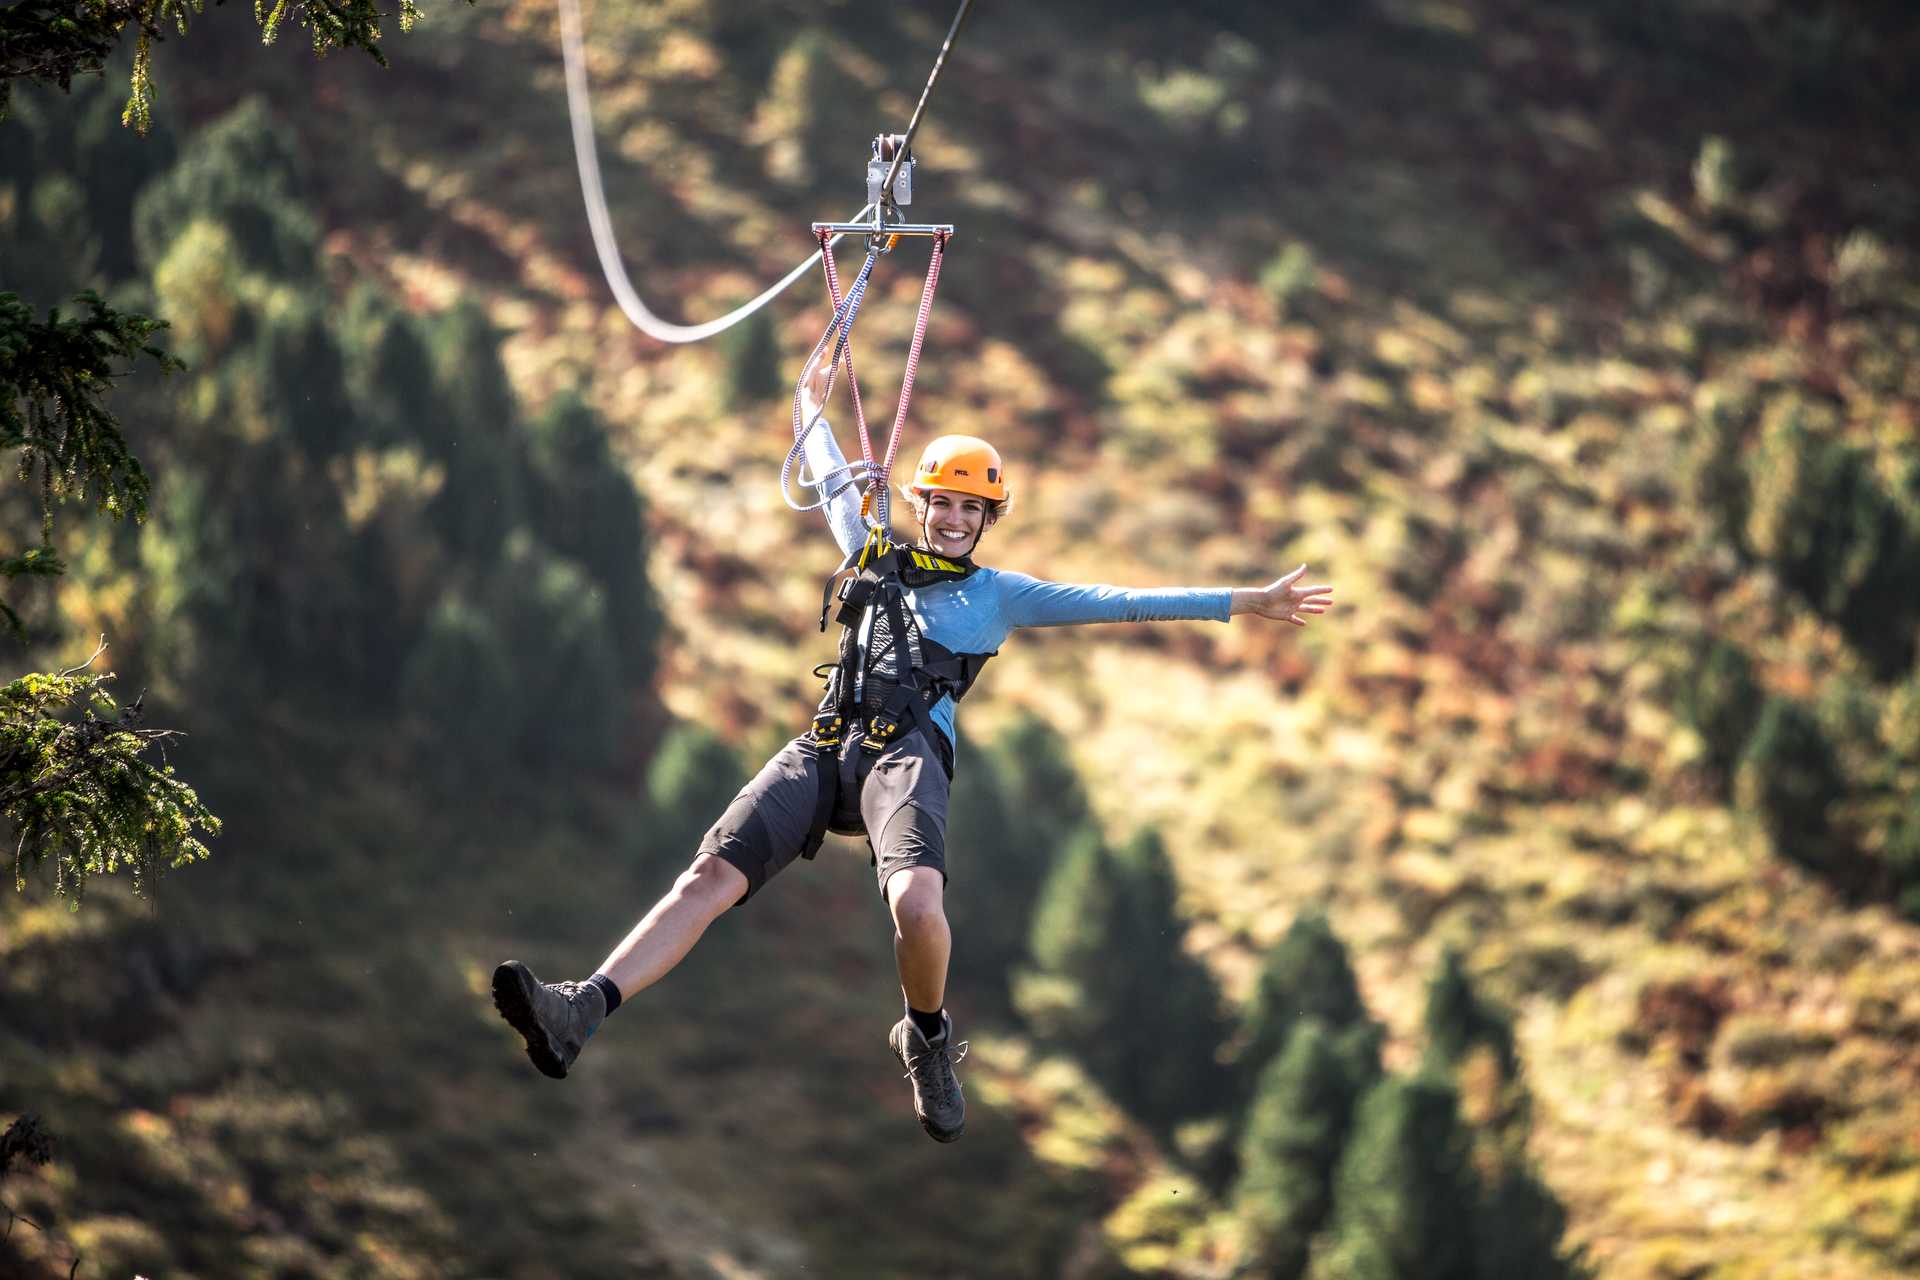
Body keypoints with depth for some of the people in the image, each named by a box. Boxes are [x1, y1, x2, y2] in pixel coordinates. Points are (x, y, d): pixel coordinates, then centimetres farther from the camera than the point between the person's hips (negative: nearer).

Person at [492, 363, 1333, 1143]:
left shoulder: (999, 594, 21)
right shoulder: (875, 559, 29)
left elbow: (1117, 603, 17)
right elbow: (833, 479, 46)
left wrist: (1246, 603, 13)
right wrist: (814, 404, 60)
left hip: (908, 752, -3)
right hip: (823, 748, 3)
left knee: (917, 906, -33)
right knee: (712, 875, -18)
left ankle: (927, 1038, -3)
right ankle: (581, 1014, -34)